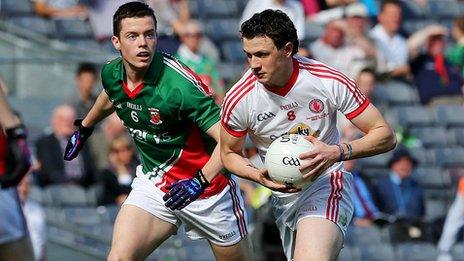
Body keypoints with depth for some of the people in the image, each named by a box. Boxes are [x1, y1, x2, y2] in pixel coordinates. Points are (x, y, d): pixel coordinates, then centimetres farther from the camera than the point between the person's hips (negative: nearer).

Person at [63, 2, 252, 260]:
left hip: (205, 184, -5)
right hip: (152, 182, 5)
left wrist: (200, 182, -41)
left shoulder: (180, 84, -29)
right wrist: (84, 129, 35)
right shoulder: (111, 74, -8)